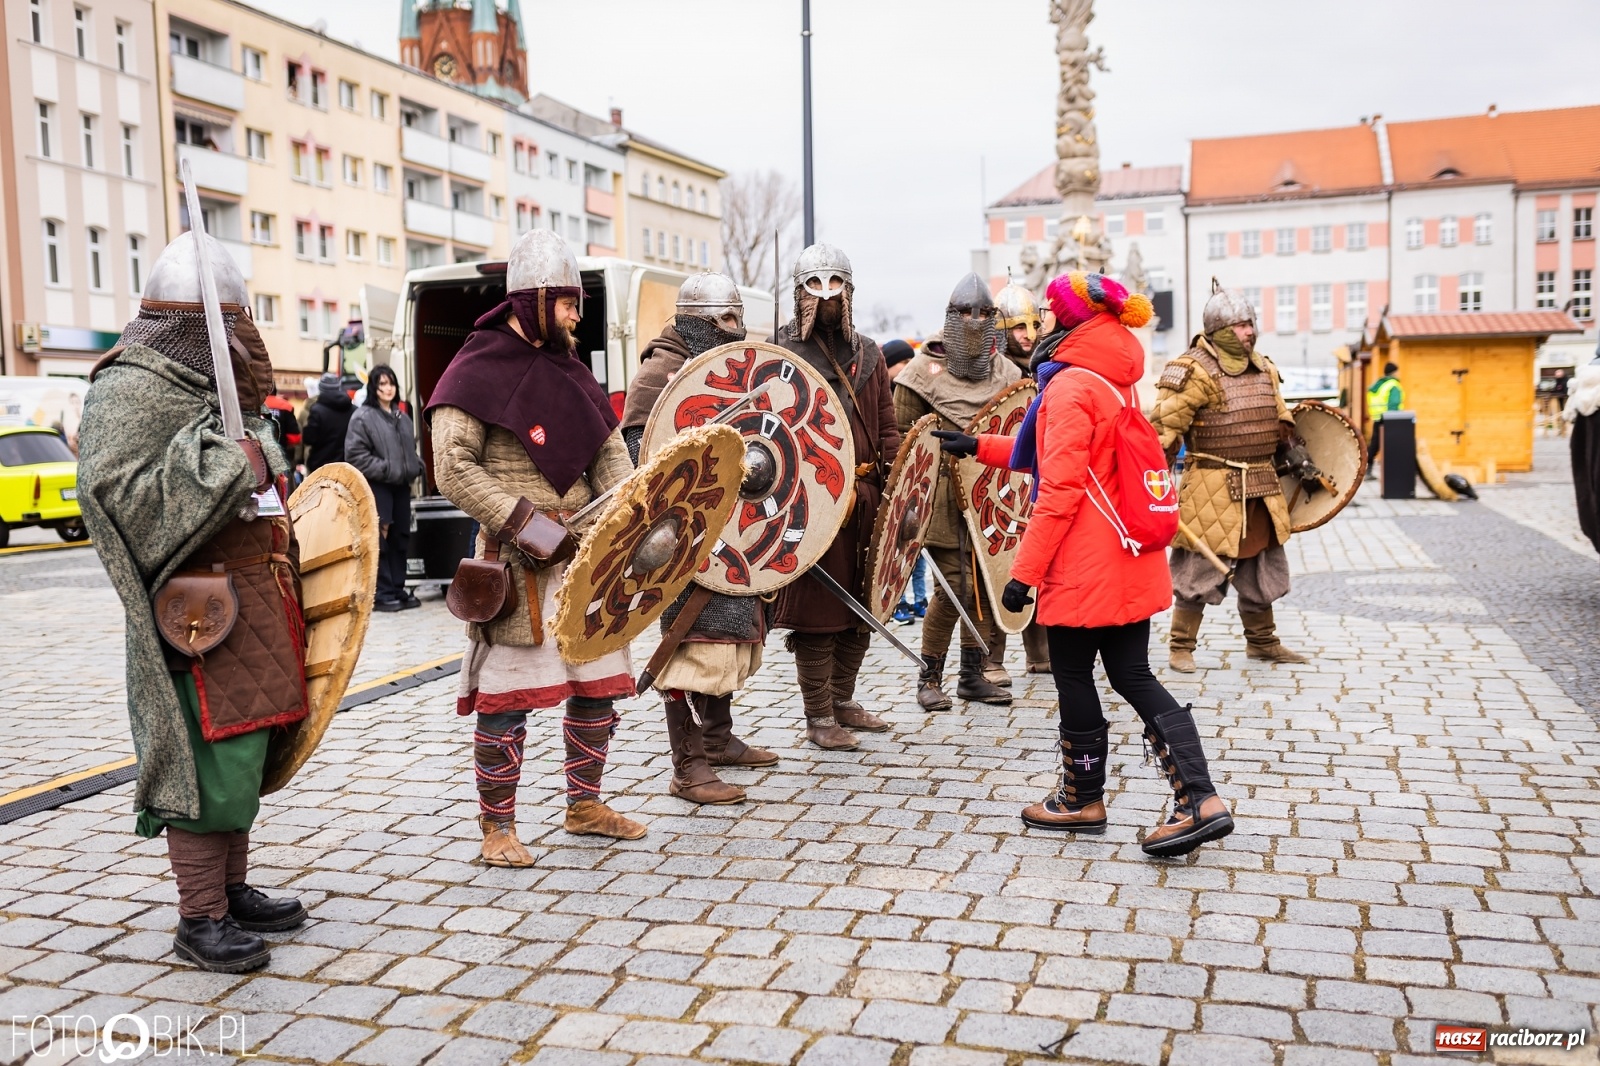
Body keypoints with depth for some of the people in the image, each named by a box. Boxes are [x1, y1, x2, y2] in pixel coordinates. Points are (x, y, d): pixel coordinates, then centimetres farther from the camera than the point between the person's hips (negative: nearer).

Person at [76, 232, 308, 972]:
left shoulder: (213, 387, 18)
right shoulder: (130, 392, -12)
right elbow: (118, 496, -24)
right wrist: (229, 467, -25)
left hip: (254, 605, 9)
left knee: (243, 753, 14)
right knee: (209, 763, -5)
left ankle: (233, 889, 26)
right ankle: (200, 919, 6)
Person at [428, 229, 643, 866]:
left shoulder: (568, 369, 14)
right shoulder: (476, 371, -7)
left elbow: (608, 449, 13)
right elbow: (453, 469, -14)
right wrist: (521, 520, -20)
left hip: (584, 556, 7)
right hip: (517, 565, -7)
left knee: (599, 682, 12)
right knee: (508, 694, -3)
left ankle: (584, 806, 28)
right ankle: (498, 828, 12)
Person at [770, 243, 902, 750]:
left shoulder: (868, 354, 15)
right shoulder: (782, 352, -2)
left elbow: (886, 426, 16)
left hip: (867, 499, 6)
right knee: (818, 610, -1)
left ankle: (843, 701, 31)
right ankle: (819, 717, 12)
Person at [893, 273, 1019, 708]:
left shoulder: (1005, 371, 12)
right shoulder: (925, 370, -3)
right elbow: (901, 432, -2)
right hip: (945, 497, -5)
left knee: (986, 582, 8)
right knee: (957, 584, -9)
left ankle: (972, 674, 22)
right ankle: (929, 677, 7)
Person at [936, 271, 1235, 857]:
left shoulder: (1071, 385, -15)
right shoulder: (1119, 381, 14)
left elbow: (1060, 487, -21)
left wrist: (1024, 570, -17)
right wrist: (980, 446, 28)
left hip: (1084, 566, -9)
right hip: (1131, 561, 9)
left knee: (1074, 677, 7)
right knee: (1133, 676, 11)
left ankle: (1082, 800, 22)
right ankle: (1199, 800, 4)